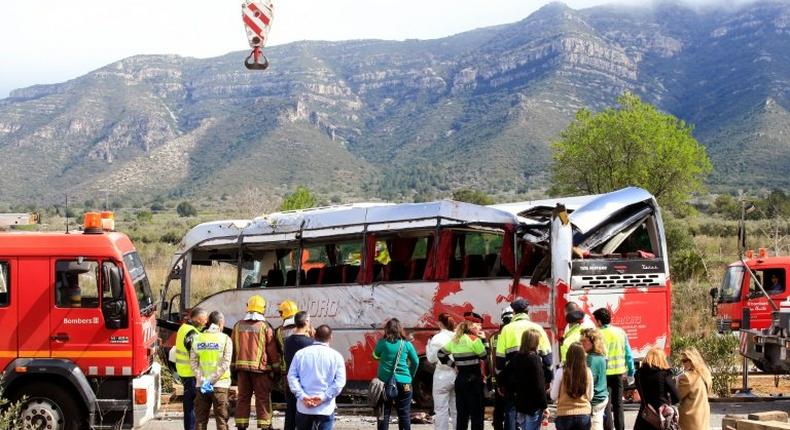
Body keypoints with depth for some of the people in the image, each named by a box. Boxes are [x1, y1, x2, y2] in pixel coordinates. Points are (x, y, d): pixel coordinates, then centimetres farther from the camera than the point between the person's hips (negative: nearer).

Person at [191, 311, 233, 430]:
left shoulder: (198, 339, 6)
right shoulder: (225, 339, -4)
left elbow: (193, 362, -1)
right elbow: (225, 363, -12)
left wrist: (202, 380, -6)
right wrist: (211, 380, -11)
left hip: (201, 384, 3)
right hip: (219, 384, -3)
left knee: (201, 418, 8)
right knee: (221, 419, 3)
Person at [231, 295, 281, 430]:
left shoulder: (238, 326, 7)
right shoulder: (265, 326, -5)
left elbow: (232, 348, 11)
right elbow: (272, 349, -4)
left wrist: (233, 368, 17)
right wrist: (276, 369, 3)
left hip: (241, 367, 4)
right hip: (260, 367, -4)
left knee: (243, 396, 10)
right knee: (263, 398, 1)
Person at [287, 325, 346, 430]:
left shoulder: (300, 353, 3)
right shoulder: (336, 356, -2)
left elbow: (291, 376, -3)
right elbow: (340, 381, -10)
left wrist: (302, 396, -8)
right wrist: (323, 397, -13)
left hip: (303, 407, 2)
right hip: (325, 408, -2)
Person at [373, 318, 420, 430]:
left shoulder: (382, 343, -5)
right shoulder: (406, 344, -1)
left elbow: (375, 355, 12)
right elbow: (416, 362, 6)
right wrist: (411, 375, 18)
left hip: (385, 381, 0)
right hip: (403, 382, 0)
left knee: (384, 413, 7)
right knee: (404, 413, 6)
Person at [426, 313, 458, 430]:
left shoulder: (437, 338, -9)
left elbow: (431, 359, -4)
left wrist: (428, 345, 7)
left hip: (443, 375, -4)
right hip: (458, 374, 4)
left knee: (441, 409, 0)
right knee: (456, 409, 12)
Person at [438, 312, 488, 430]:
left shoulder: (455, 340, 9)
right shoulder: (474, 339, -11)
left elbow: (441, 354, 15)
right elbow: (485, 357, -7)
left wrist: (453, 365, 12)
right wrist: (483, 340, 1)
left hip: (460, 380, 7)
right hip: (474, 380, -7)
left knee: (462, 415, 10)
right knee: (477, 415, -3)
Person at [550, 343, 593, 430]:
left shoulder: (561, 372, -11)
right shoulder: (588, 372, -4)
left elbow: (554, 397, -3)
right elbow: (590, 397, 7)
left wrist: (552, 385, 15)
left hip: (565, 415, -2)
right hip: (584, 415, 2)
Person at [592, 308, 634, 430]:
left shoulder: (599, 334, -13)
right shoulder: (621, 332, 3)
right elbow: (628, 354, 7)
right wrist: (630, 372, 16)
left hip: (605, 373, -5)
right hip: (619, 372, 5)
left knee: (606, 405, 3)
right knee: (618, 404, 15)